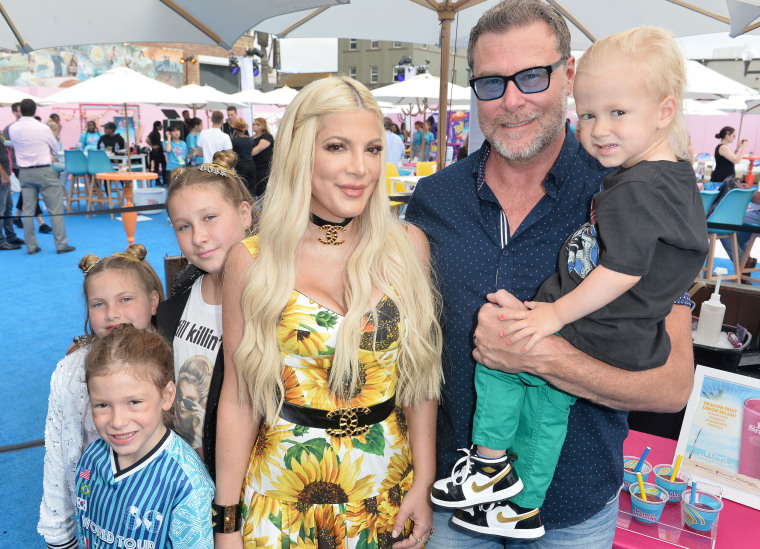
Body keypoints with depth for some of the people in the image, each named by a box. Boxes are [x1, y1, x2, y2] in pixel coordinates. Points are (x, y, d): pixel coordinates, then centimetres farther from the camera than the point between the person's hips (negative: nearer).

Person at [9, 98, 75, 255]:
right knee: (55, 209, 0)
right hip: (44, 171, -5)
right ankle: (61, 245, 0)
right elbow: (55, 148, 2)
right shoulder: (43, 128, -12)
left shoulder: (13, 129, 0)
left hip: (25, 173, 5)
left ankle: (31, 246, 11)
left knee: (28, 210, 8)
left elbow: (15, 145, 16)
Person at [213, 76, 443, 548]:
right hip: (287, 494, -1)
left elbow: (420, 373, 0)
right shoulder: (253, 262, -11)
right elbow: (238, 398, -6)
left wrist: (423, 483, -1)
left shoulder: (408, 246, -6)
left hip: (390, 484, 2)